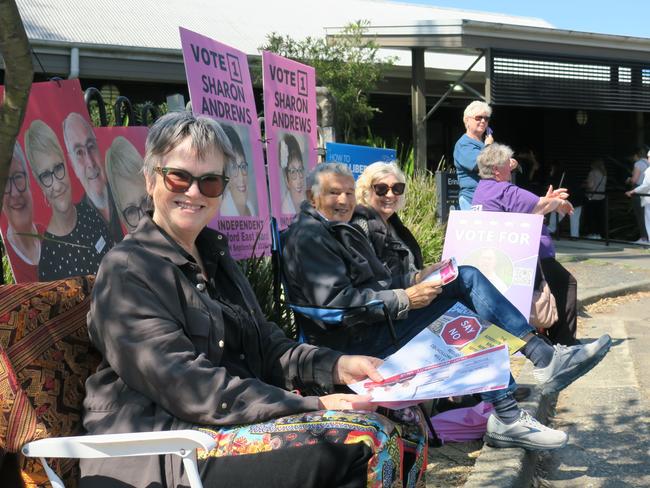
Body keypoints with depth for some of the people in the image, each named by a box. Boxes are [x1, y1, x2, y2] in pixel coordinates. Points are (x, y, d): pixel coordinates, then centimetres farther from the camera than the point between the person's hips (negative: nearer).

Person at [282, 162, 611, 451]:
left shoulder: (341, 229, 23)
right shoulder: (308, 237, -11)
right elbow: (336, 300, -23)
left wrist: (414, 279, 5)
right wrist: (405, 300, -21)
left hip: (379, 318, 10)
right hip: (352, 339, -10)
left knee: (466, 276, -1)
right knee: (469, 311, -18)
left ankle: (546, 359, -6)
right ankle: (507, 419, -13)